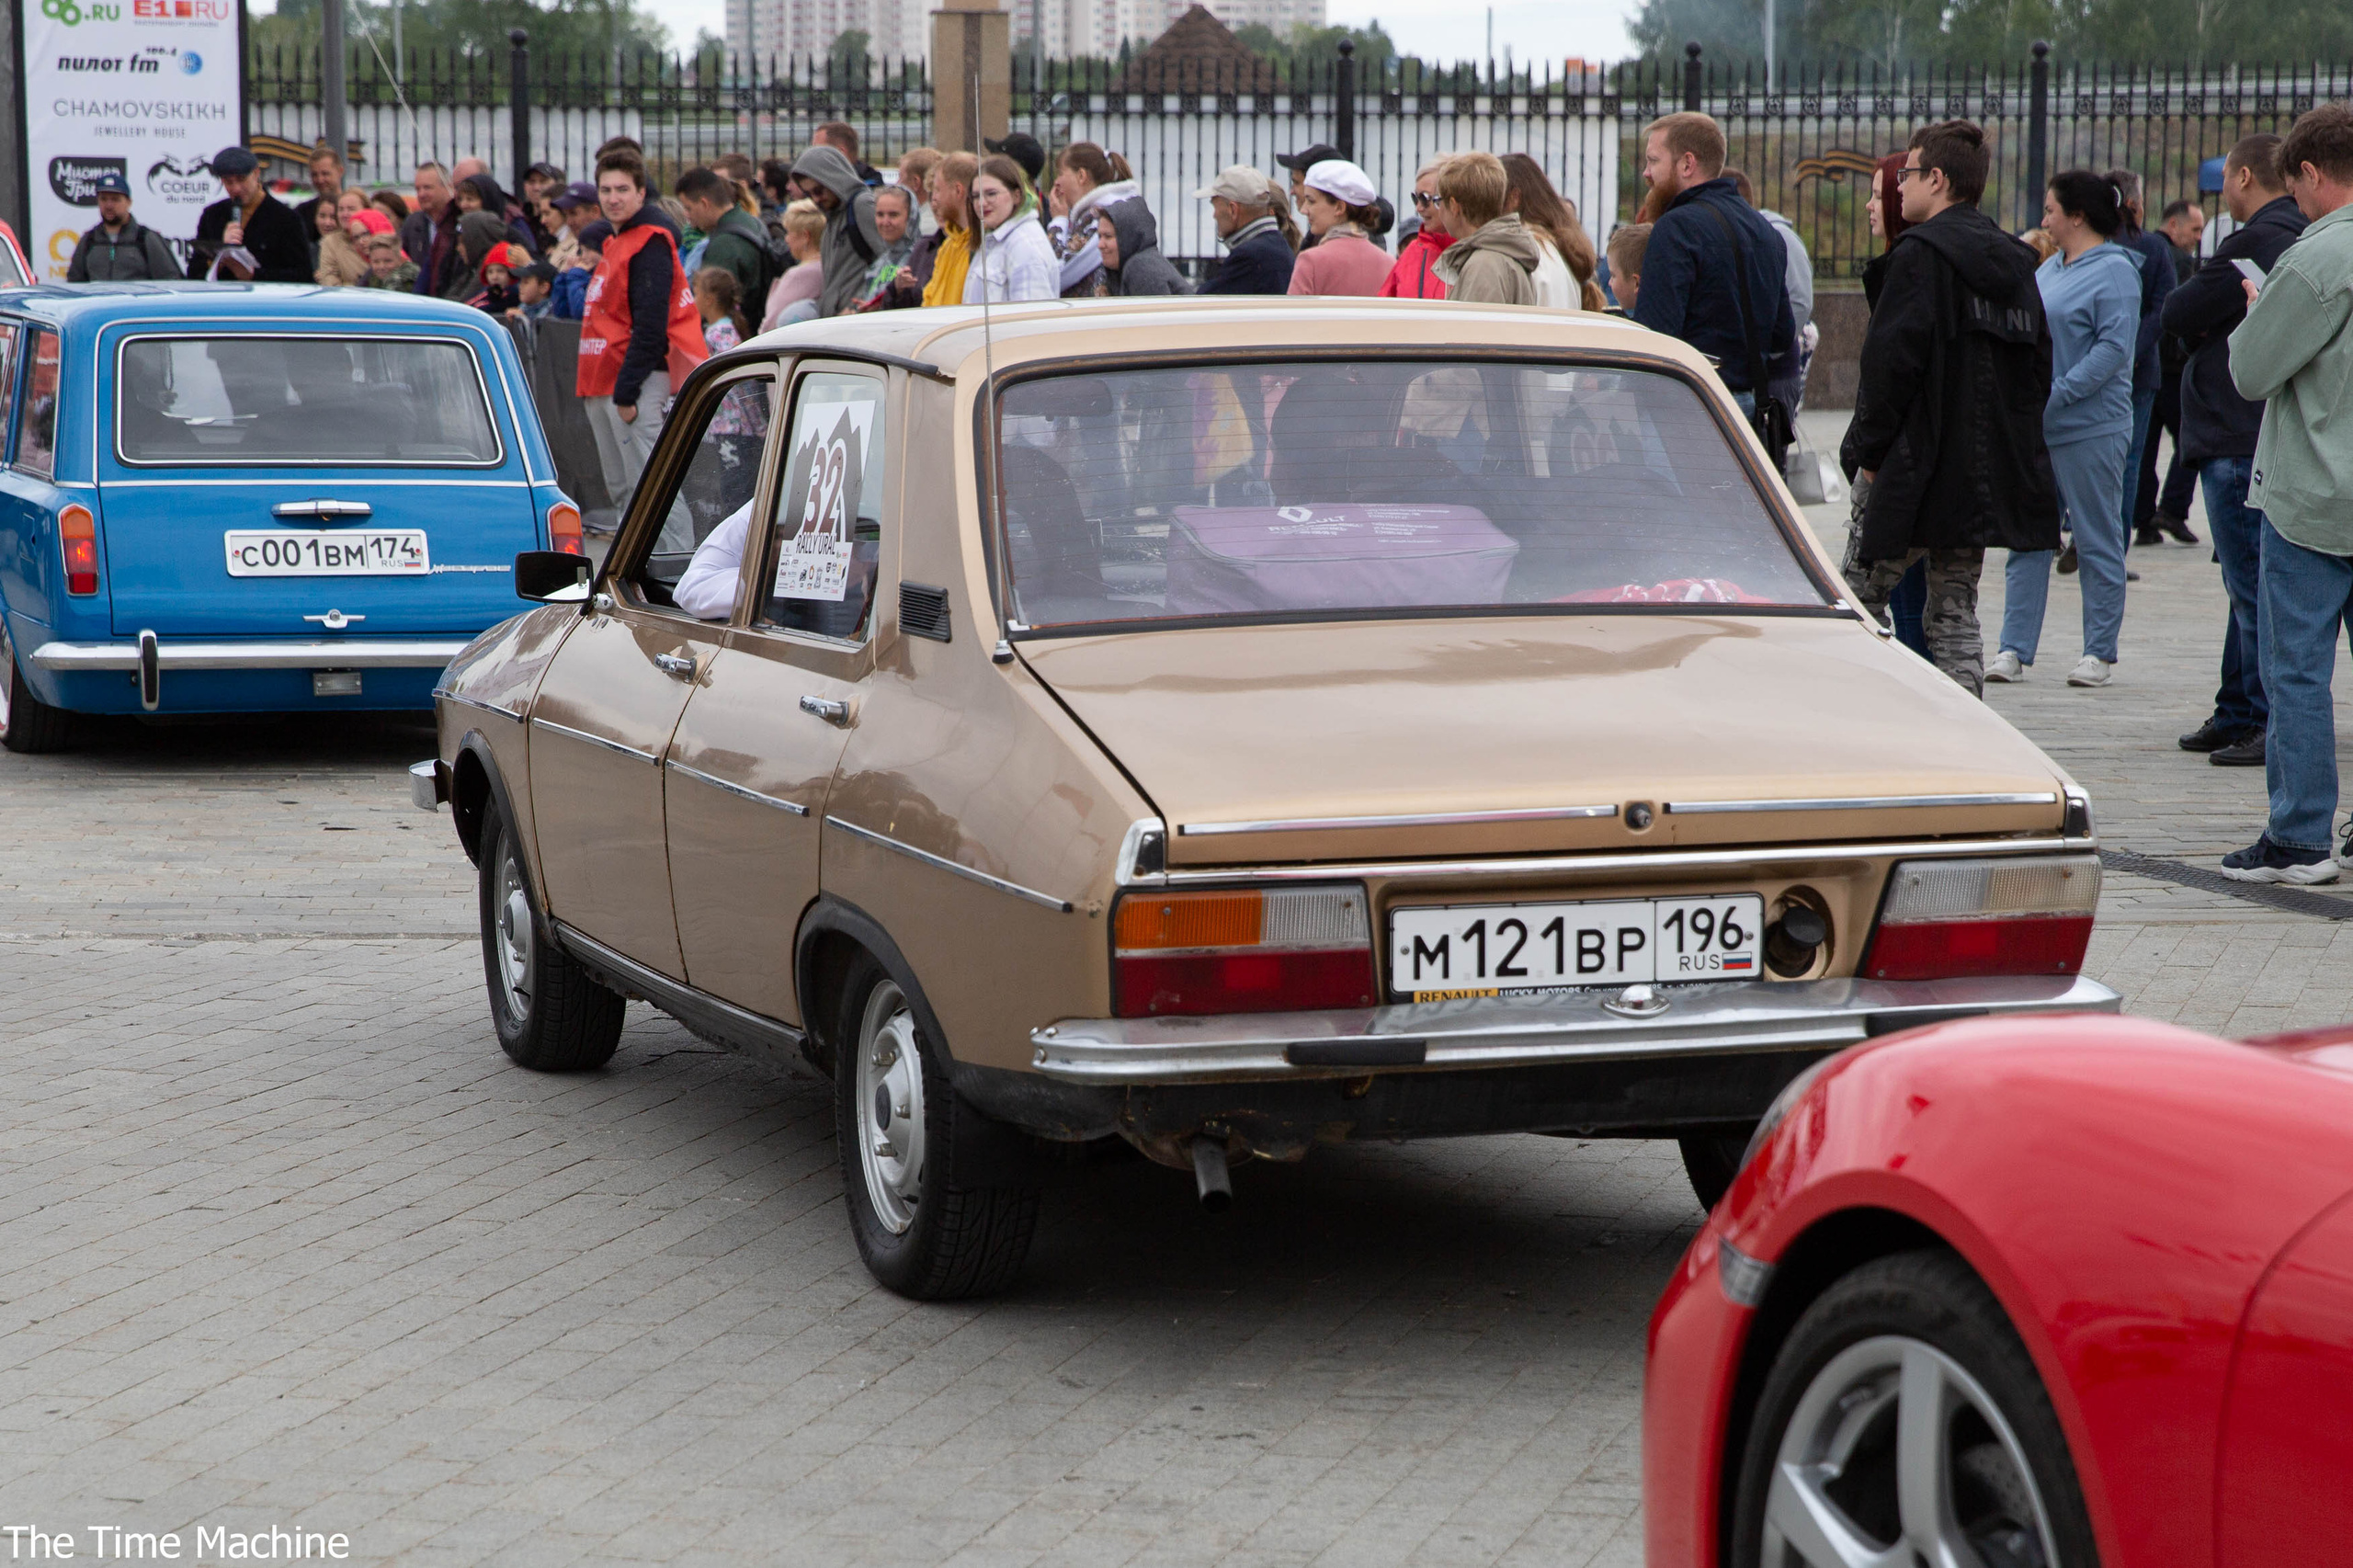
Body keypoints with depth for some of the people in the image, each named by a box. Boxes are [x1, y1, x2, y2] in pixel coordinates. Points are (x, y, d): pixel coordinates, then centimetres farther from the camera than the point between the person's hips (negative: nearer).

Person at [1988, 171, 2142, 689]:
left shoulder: (2114, 272, -9)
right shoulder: (2049, 269, 14)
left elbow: (2114, 347, -18)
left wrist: (2056, 394, -21)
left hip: (2089, 429, -8)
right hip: (2033, 428, 8)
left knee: (2097, 541, 2)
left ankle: (2100, 653, 8)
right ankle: (2015, 650, 8)